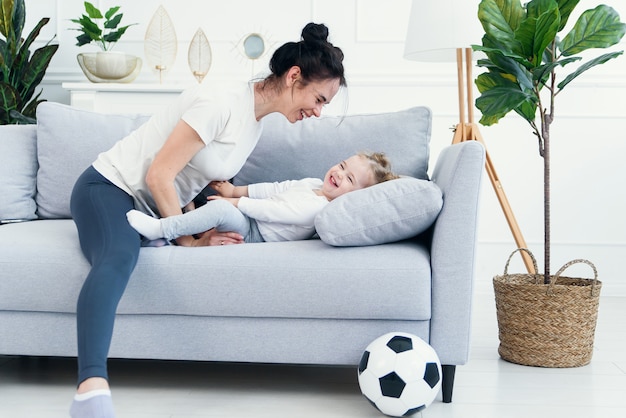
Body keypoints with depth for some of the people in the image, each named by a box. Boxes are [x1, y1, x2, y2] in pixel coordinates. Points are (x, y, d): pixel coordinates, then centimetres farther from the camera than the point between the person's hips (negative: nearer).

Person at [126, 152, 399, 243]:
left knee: (220, 209, -35)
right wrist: (237, 191, 3)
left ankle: (160, 228, -26)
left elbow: (275, 211, -21)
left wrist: (236, 202, -15)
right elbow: (276, 189, 10)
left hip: (255, 236, -10)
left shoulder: (318, 207, -21)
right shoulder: (314, 185, 9)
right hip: (249, 218, 10)